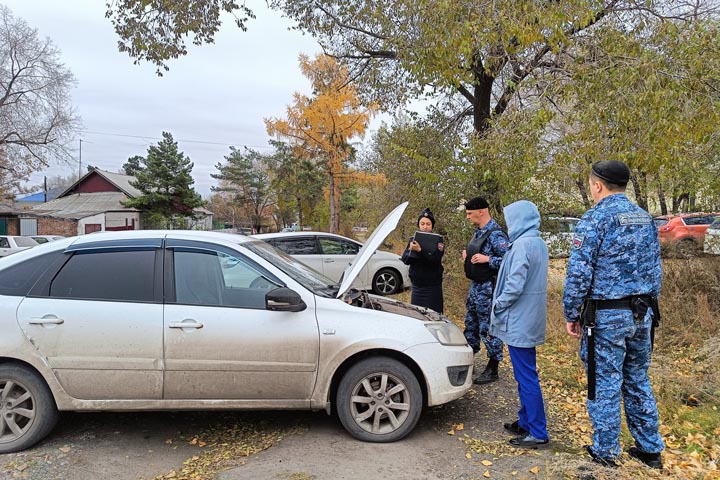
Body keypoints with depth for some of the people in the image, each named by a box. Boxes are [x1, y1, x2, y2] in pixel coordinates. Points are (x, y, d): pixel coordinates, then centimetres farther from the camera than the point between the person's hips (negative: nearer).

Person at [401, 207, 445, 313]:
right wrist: (411, 251, -19)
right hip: (416, 285, 4)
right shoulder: (413, 240, 9)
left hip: (432, 286, -4)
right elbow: (405, 260, 1)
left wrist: (420, 250, -30)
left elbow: (435, 260, -18)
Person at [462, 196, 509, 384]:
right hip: (475, 285, 10)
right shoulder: (478, 231, 11)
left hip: (488, 288, -10)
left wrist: (487, 259, -27)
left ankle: (492, 370, 12)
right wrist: (468, 255, 7)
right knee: (471, 324, 19)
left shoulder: (495, 234, -18)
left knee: (488, 328, 0)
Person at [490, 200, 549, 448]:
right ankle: (526, 421, 30)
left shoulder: (522, 244, -19)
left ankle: (538, 433, 6)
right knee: (525, 374, 18)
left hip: (519, 321, -10)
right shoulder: (539, 243, 12)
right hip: (530, 320, 10)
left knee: (526, 376, -2)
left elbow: (515, 285, -24)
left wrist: (498, 306, -9)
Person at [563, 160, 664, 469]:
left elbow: (578, 273, -16)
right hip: (643, 314, 7)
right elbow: (655, 270, 15)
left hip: (607, 316, -7)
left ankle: (605, 452, 17)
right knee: (638, 382, 18)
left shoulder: (595, 219, -13)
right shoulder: (646, 219, 9)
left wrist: (571, 314, -7)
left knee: (605, 385, 5)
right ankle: (650, 449, 28)